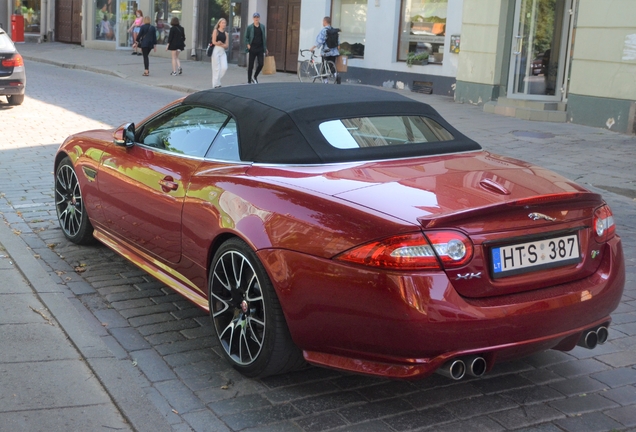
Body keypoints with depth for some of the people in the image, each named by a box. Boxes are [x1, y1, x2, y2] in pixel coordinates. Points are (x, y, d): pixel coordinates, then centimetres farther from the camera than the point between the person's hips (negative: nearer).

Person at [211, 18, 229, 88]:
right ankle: (216, 84, 4)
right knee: (217, 68, -4)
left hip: (223, 52, 5)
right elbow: (214, 42, -10)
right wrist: (223, 44, -4)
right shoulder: (216, 31, 0)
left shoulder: (225, 33, 13)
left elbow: (226, 45, 7)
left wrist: (220, 44, -11)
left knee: (224, 68, -7)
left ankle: (216, 80, 14)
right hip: (216, 51, -5)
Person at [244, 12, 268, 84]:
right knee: (251, 65, 2)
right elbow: (246, 37, 4)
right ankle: (249, 81, 13)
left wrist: (265, 48, 11)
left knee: (261, 64, -6)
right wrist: (247, 44, -14)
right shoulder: (250, 27, 0)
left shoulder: (262, 27, 8)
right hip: (252, 48, -2)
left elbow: (264, 38, 12)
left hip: (260, 49, 2)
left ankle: (255, 77, 20)